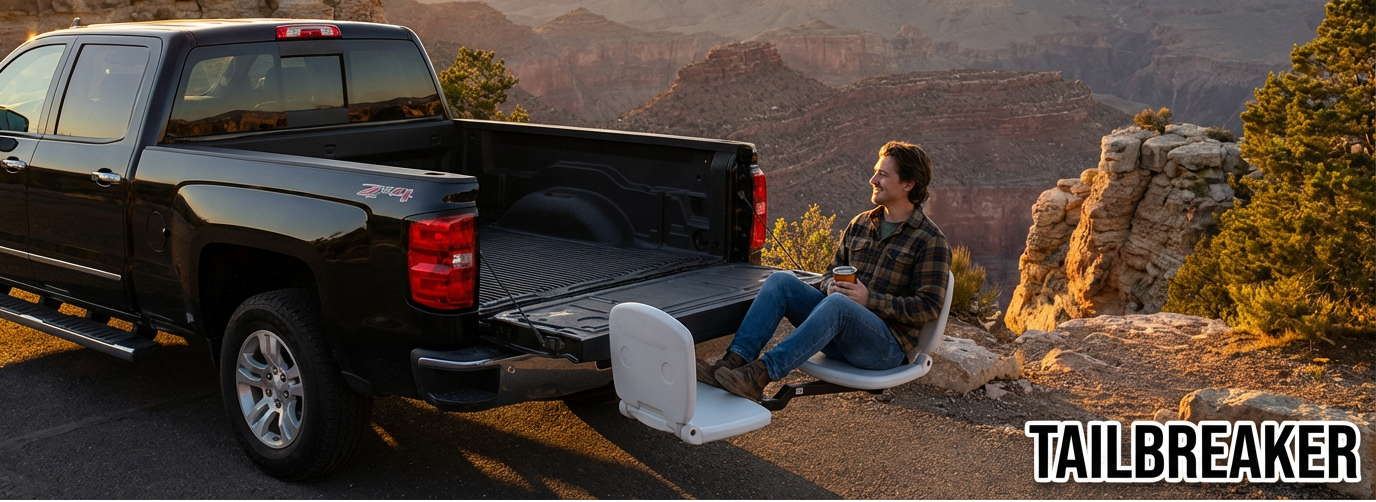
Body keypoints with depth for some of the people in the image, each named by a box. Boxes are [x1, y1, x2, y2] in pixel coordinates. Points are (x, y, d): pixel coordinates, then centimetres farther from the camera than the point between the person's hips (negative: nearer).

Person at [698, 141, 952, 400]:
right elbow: (833, 272, 21)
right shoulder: (859, 225, 16)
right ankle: (734, 361, -30)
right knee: (780, 280, -14)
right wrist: (831, 286, -4)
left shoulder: (931, 241, -4)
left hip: (887, 345, -6)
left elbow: (929, 306, -10)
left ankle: (761, 374, -45)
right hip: (841, 336, 6)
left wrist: (870, 299, -18)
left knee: (837, 303, -37)